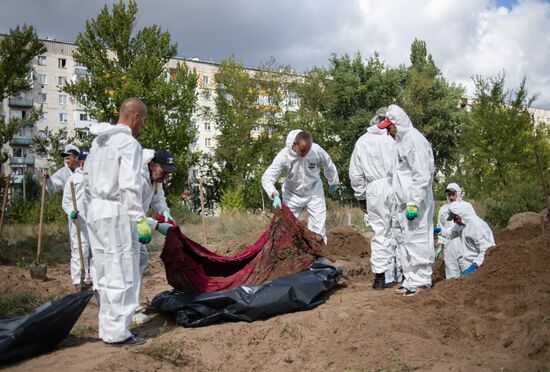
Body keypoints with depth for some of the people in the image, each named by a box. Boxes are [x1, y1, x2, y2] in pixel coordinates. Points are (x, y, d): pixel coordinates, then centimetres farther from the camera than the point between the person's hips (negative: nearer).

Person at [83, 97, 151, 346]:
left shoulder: (98, 141, 15)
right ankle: (117, 332, 4)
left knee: (105, 275, 14)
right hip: (117, 213, -9)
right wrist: (140, 220, -18)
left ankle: (106, 328, 22)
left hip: (96, 211, 9)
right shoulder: (128, 143, -12)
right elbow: (130, 186, -20)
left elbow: (87, 181, 19)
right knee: (123, 275, -1)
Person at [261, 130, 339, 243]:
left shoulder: (317, 150, -23)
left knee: (318, 227, 0)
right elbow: (266, 178, -26)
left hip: (313, 192, 0)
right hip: (292, 194, 0)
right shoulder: (283, 156, -27)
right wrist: (275, 195, -43)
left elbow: (329, 166, -1)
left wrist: (333, 183, 14)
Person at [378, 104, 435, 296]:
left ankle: (421, 281, 4)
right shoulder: (401, 141, 18)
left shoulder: (414, 140, -12)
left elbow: (422, 176, -18)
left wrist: (414, 203, -22)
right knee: (402, 240, 12)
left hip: (414, 203, -10)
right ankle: (410, 279, 21)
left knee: (416, 241, -5)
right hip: (401, 204, 10)